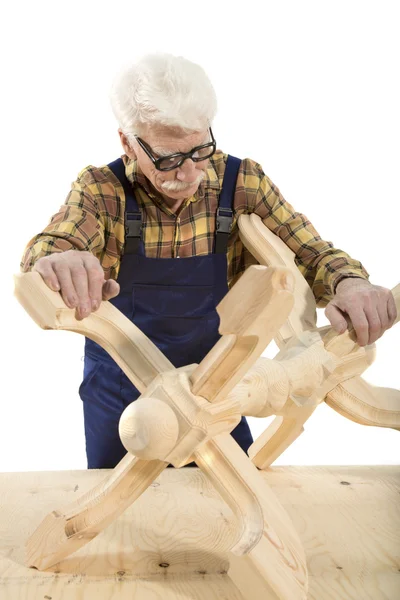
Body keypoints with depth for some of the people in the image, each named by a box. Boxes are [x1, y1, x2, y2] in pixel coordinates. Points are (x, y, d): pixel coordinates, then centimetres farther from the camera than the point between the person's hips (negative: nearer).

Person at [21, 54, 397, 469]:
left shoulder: (243, 184, -11)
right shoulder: (100, 190, -14)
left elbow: (310, 253, -9)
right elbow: (47, 248, -28)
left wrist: (348, 283, -32)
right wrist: (55, 262, -53)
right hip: (120, 396, 0)